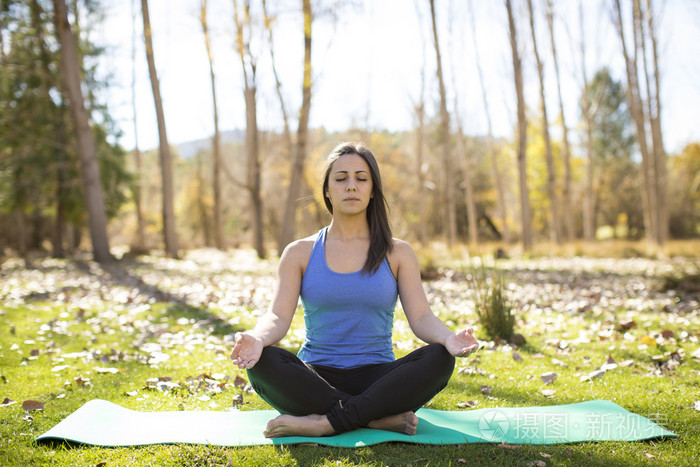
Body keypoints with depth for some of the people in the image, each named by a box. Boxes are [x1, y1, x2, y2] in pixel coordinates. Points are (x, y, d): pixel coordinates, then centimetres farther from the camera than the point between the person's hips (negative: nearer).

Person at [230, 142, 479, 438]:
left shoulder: (397, 253, 8)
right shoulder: (300, 253, 8)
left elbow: (421, 317, -2)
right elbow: (278, 316, -4)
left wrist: (448, 337, -26)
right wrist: (256, 339, -28)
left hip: (377, 379, 0)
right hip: (316, 381, 0)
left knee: (439, 358, -28)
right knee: (261, 361, -31)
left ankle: (323, 423, -29)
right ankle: (381, 419, -27)